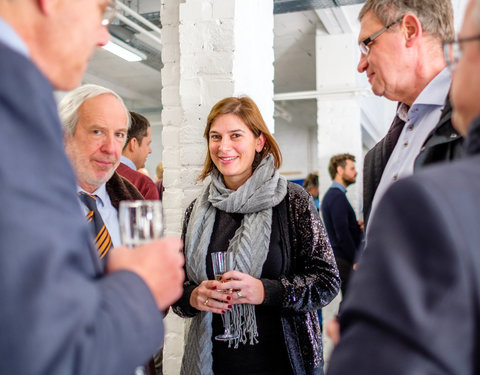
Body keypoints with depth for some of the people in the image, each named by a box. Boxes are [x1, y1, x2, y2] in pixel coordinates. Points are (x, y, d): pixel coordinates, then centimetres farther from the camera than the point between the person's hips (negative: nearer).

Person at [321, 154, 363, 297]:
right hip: (344, 261, -10)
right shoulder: (338, 197, -15)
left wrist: (357, 225, 5)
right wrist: (356, 261, -15)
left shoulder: (330, 195, 16)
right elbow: (342, 234, -20)